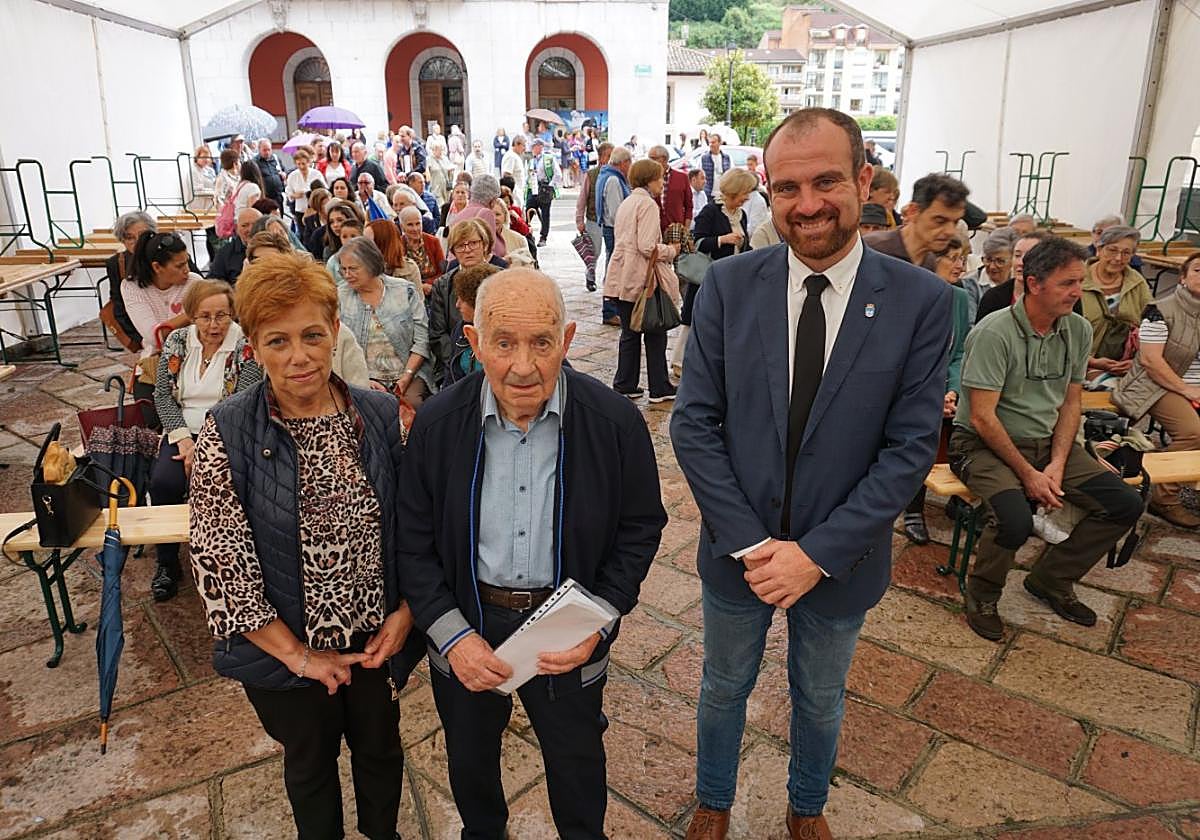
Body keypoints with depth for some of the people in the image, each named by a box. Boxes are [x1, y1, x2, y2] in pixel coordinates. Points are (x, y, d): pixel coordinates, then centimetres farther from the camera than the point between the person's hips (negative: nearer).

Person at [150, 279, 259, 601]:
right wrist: (183, 438, -10)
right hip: (184, 431, 4)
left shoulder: (245, 346, -7)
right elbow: (163, 394, 4)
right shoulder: (176, 341, 6)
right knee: (163, 482, -23)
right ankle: (166, 562, -4)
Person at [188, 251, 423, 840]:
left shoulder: (382, 415, -10)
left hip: (377, 639, 2)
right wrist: (297, 654, -13)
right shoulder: (226, 433, -16)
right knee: (310, 762, 23)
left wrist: (404, 614, -7)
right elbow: (219, 564, -16)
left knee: (380, 749, 24)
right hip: (286, 650, -2)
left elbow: (413, 525, -1)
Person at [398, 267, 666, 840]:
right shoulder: (437, 425, -15)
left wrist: (598, 625, -16)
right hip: (466, 625, 2)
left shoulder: (615, 421, -18)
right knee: (469, 759, 26)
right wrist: (452, 636, -14)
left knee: (577, 762, 22)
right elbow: (414, 543, -6)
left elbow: (640, 529, -7)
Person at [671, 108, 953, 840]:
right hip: (737, 551, 0)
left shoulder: (922, 301, -13)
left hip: (840, 559, 0)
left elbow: (911, 446, -13)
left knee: (821, 700, 25)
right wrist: (750, 542, -16)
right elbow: (693, 424, -11)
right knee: (724, 689, 23)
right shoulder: (729, 285, -11)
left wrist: (817, 552, -18)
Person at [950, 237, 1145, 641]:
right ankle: (982, 594, 0)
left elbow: (1070, 403, 8)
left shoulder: (1079, 330, 2)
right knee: (1015, 520, -31)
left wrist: (1057, 464, -6)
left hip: (1047, 442, 7)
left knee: (1125, 504, -3)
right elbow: (982, 418, -20)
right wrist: (1028, 474, -17)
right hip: (985, 445, -7)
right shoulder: (994, 333, -19)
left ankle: (1050, 579, 16)